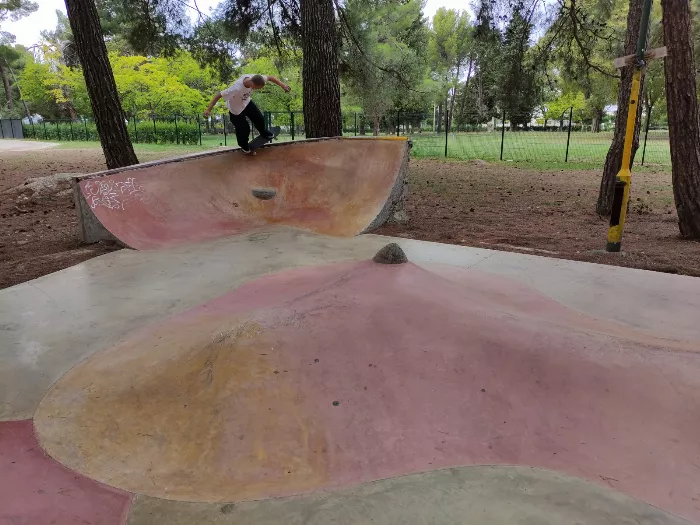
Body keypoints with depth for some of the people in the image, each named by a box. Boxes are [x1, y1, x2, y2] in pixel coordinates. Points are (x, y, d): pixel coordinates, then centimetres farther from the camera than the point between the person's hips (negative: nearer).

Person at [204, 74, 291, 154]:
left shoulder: (254, 78, -30)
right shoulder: (236, 89, -46)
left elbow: (270, 78, -16)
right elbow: (218, 95, -40)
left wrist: (282, 85, -28)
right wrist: (208, 110, -43)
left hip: (247, 103, 5)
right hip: (236, 110, -5)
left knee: (259, 119, 10)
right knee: (244, 129, 2)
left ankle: (264, 132, 44)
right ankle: (244, 145, 35)